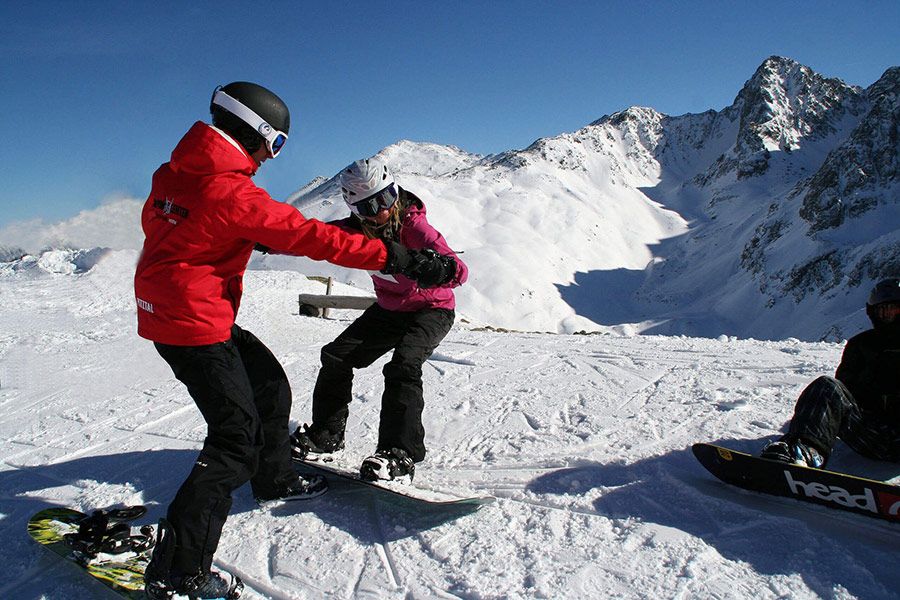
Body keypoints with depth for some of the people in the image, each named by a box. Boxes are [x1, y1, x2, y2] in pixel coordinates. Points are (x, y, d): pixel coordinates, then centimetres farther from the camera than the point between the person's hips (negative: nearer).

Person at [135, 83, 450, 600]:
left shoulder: (175, 173, 6)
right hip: (194, 325, -10)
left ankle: (275, 480, 41)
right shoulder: (232, 193, -22)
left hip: (164, 304, 10)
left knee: (270, 384, 21)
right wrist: (391, 257, -20)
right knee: (236, 440, -8)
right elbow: (311, 236, -24)